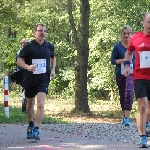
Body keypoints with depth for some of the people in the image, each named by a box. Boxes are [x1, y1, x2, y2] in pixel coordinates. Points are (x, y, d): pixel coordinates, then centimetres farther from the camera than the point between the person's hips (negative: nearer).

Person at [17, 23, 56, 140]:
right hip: (30, 78, 0)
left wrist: (53, 70, 7)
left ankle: (36, 130, -16)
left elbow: (53, 57, 23)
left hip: (44, 79, 0)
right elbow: (19, 60, -6)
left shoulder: (49, 46, 3)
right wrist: (27, 67, -26)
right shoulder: (29, 46, -7)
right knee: (30, 103, 16)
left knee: (40, 104, -15)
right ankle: (31, 124, 40)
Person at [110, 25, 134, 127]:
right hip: (120, 74, 2)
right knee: (122, 94, 13)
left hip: (131, 73, -2)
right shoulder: (118, 46, -2)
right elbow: (112, 60, 0)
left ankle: (127, 117, -23)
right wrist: (123, 60, -16)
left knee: (129, 92, -20)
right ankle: (124, 115, 32)